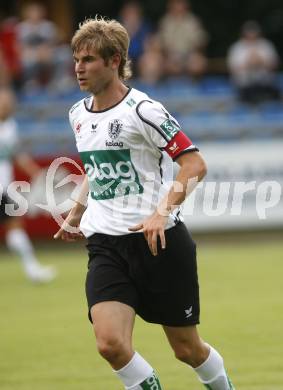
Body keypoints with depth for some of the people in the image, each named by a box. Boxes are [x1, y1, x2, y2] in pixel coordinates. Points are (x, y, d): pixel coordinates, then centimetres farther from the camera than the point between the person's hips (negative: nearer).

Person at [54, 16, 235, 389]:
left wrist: (162, 211, -26)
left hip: (158, 241, -5)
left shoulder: (142, 110, -12)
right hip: (105, 243, 5)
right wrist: (76, 215, 30)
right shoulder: (79, 114, 10)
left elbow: (195, 165, -15)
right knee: (110, 343, -18)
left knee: (187, 348, 6)